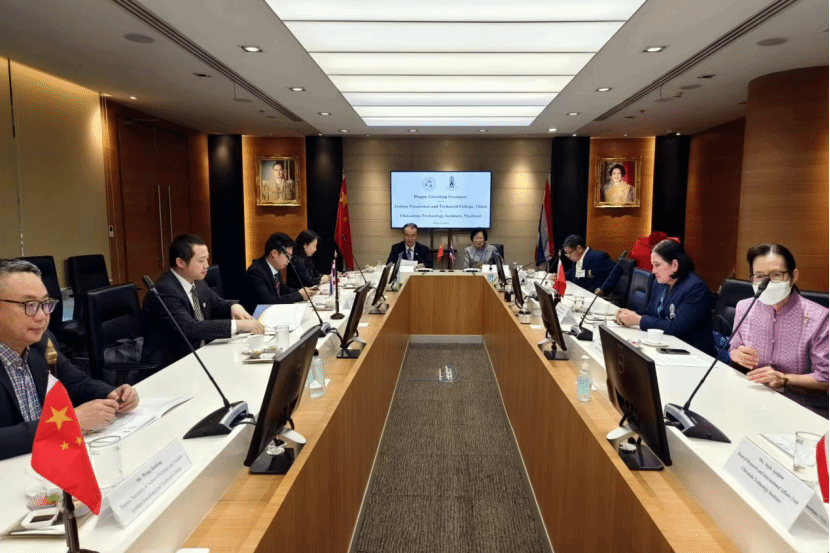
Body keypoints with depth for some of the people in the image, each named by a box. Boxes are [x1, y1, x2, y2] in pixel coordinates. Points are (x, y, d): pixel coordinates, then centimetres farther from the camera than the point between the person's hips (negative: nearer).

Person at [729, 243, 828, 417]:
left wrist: (784, 379, -24)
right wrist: (738, 355, -9)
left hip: (802, 407, -4)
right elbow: (733, 349, 14)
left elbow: (824, 379, -9)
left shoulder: (818, 318, -12)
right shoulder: (744, 308, 0)